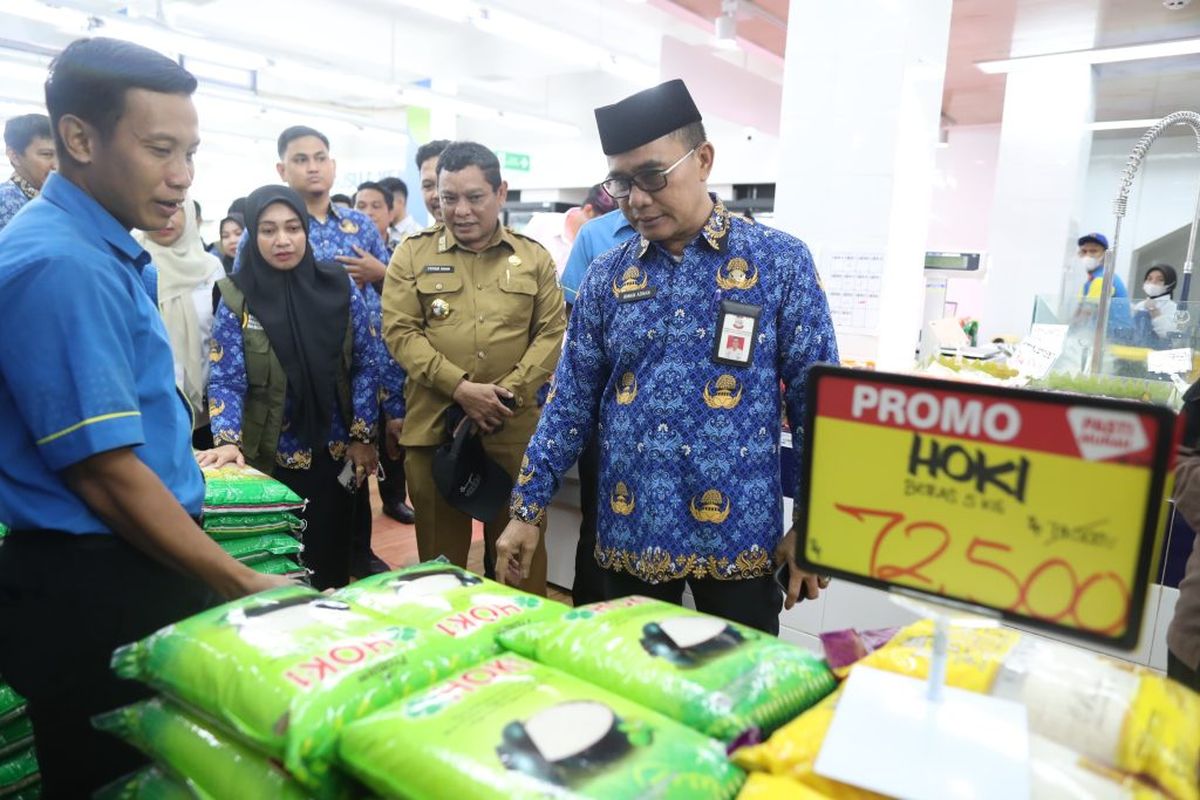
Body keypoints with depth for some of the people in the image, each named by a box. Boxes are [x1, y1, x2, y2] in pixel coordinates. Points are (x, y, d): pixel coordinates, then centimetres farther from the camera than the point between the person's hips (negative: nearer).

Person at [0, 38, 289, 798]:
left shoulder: (98, 247, 8)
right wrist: (242, 585, -17)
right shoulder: (61, 262, -22)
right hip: (96, 591, -9)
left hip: (128, 572, 9)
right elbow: (107, 475, -23)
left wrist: (177, 462, 29)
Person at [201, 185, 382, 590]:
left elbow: (367, 364, 1)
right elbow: (225, 380, -7)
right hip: (270, 457, -1)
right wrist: (228, 441, -23)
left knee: (331, 556, 11)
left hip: (334, 452, 1)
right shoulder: (236, 298, -6)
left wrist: (363, 437, -2)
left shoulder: (340, 289, -3)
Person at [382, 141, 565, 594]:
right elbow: (400, 332, -2)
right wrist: (460, 388, -14)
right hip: (434, 424, 0)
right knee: (440, 547, 11)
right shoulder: (412, 254, 6)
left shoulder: (534, 256, 9)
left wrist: (510, 391, -10)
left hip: (517, 426, 1)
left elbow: (552, 333, 4)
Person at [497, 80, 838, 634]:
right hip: (628, 532, 3)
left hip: (737, 534, -2)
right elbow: (570, 402, 6)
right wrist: (527, 509, 4)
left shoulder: (780, 262, -5)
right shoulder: (606, 275, 3)